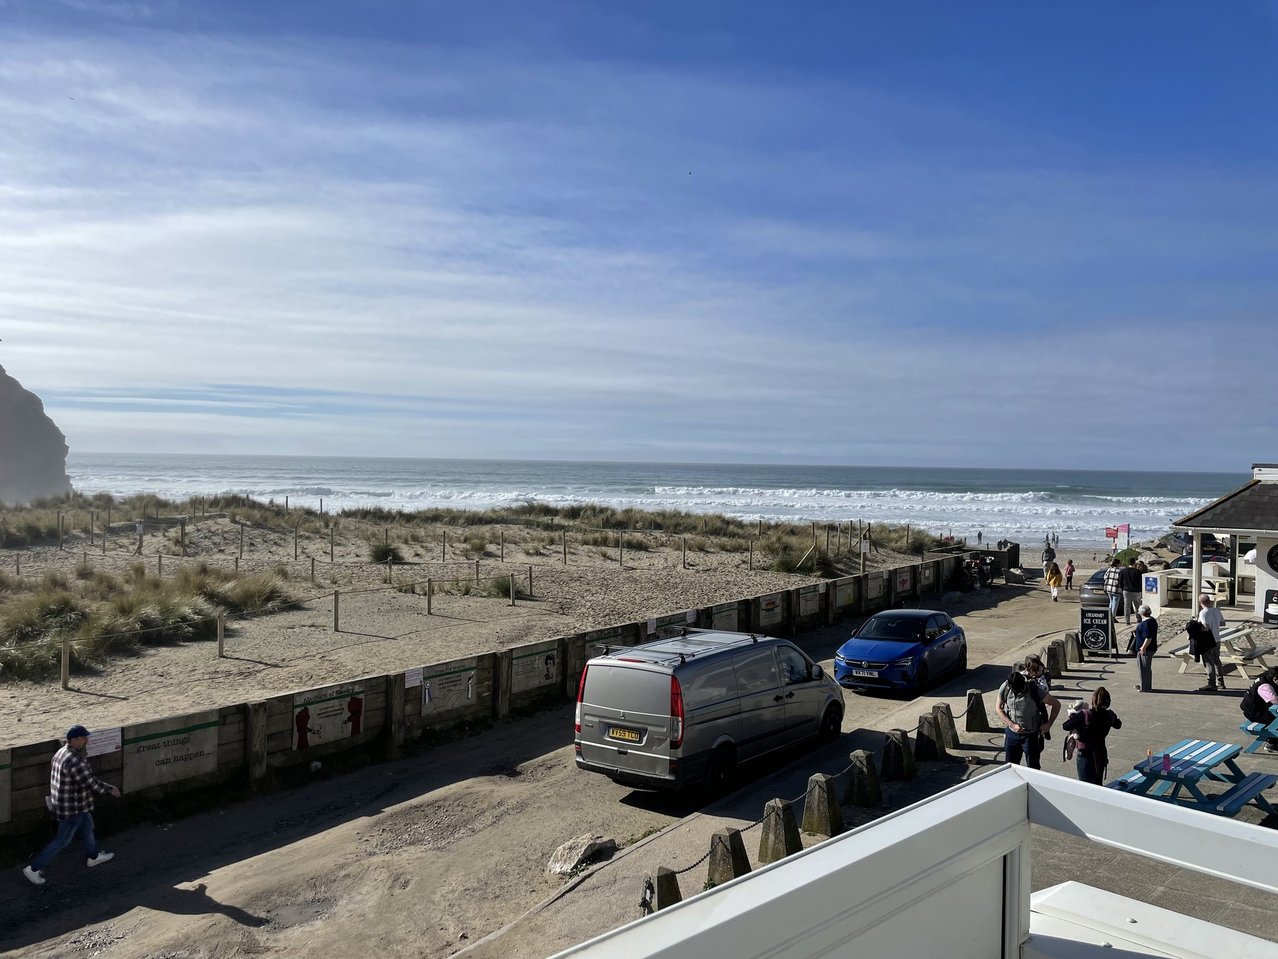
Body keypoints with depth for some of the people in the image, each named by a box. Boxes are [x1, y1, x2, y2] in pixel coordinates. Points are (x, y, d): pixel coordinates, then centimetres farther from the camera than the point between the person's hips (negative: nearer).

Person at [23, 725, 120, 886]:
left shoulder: (61, 752, -1)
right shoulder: (75, 761, -32)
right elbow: (92, 783, -27)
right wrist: (111, 789, -12)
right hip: (72, 808, -10)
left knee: (87, 827, 25)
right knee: (62, 841, 6)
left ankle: (94, 857, 43)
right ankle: (34, 868, 16)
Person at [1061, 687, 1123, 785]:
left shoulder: (1084, 714, -22)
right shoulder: (1109, 715, -6)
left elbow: (1065, 726, -16)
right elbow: (1118, 724, 18)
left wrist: (1071, 714, 1)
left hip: (1084, 754, -5)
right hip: (1101, 754, 5)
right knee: (1098, 785, 18)